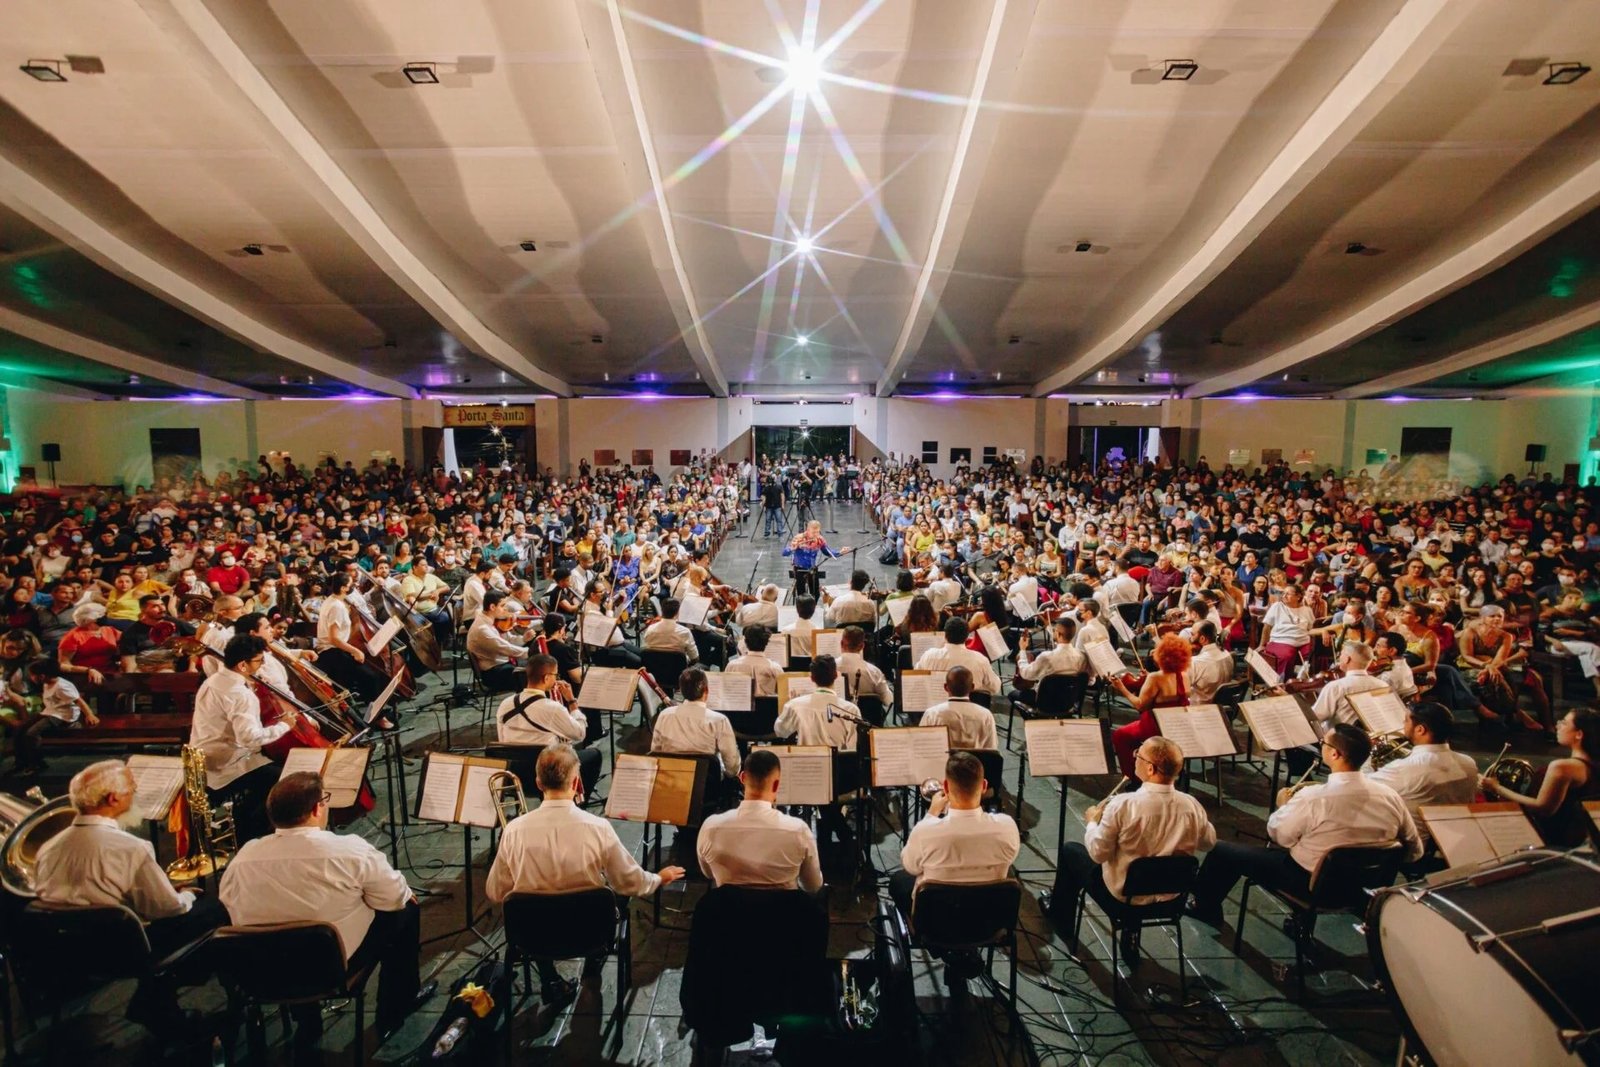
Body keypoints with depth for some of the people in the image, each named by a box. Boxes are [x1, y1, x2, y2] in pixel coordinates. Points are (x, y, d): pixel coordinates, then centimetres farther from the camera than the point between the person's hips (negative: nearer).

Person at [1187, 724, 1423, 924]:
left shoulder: (1313, 797, -30)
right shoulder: (1390, 796, -15)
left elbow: (1278, 835, -16)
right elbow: (1414, 850, -1)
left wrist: (1283, 805, 3)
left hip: (1311, 883, -6)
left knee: (1223, 851, 10)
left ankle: (1206, 907, 32)